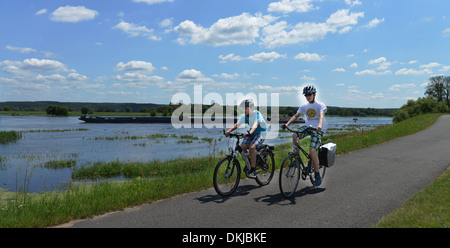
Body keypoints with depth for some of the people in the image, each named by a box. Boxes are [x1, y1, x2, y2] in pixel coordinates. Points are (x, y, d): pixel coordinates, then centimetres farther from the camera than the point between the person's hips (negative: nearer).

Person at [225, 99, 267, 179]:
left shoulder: (257, 114, -22)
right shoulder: (245, 116, -5)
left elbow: (255, 125, -39)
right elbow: (237, 124, -15)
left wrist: (249, 133, -57)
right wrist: (228, 131, -33)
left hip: (261, 133, -6)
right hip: (252, 133, 7)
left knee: (252, 147, -29)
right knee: (242, 147, -13)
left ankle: (253, 171, -24)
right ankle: (249, 162, 14)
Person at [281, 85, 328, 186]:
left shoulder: (320, 105, -5)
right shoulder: (304, 106, 10)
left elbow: (321, 115, -24)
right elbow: (296, 115, 1)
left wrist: (319, 125, -45)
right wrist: (287, 124, -17)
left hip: (318, 129, -5)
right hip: (307, 126, 5)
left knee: (312, 150, -22)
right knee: (294, 135, -27)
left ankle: (317, 175, -6)